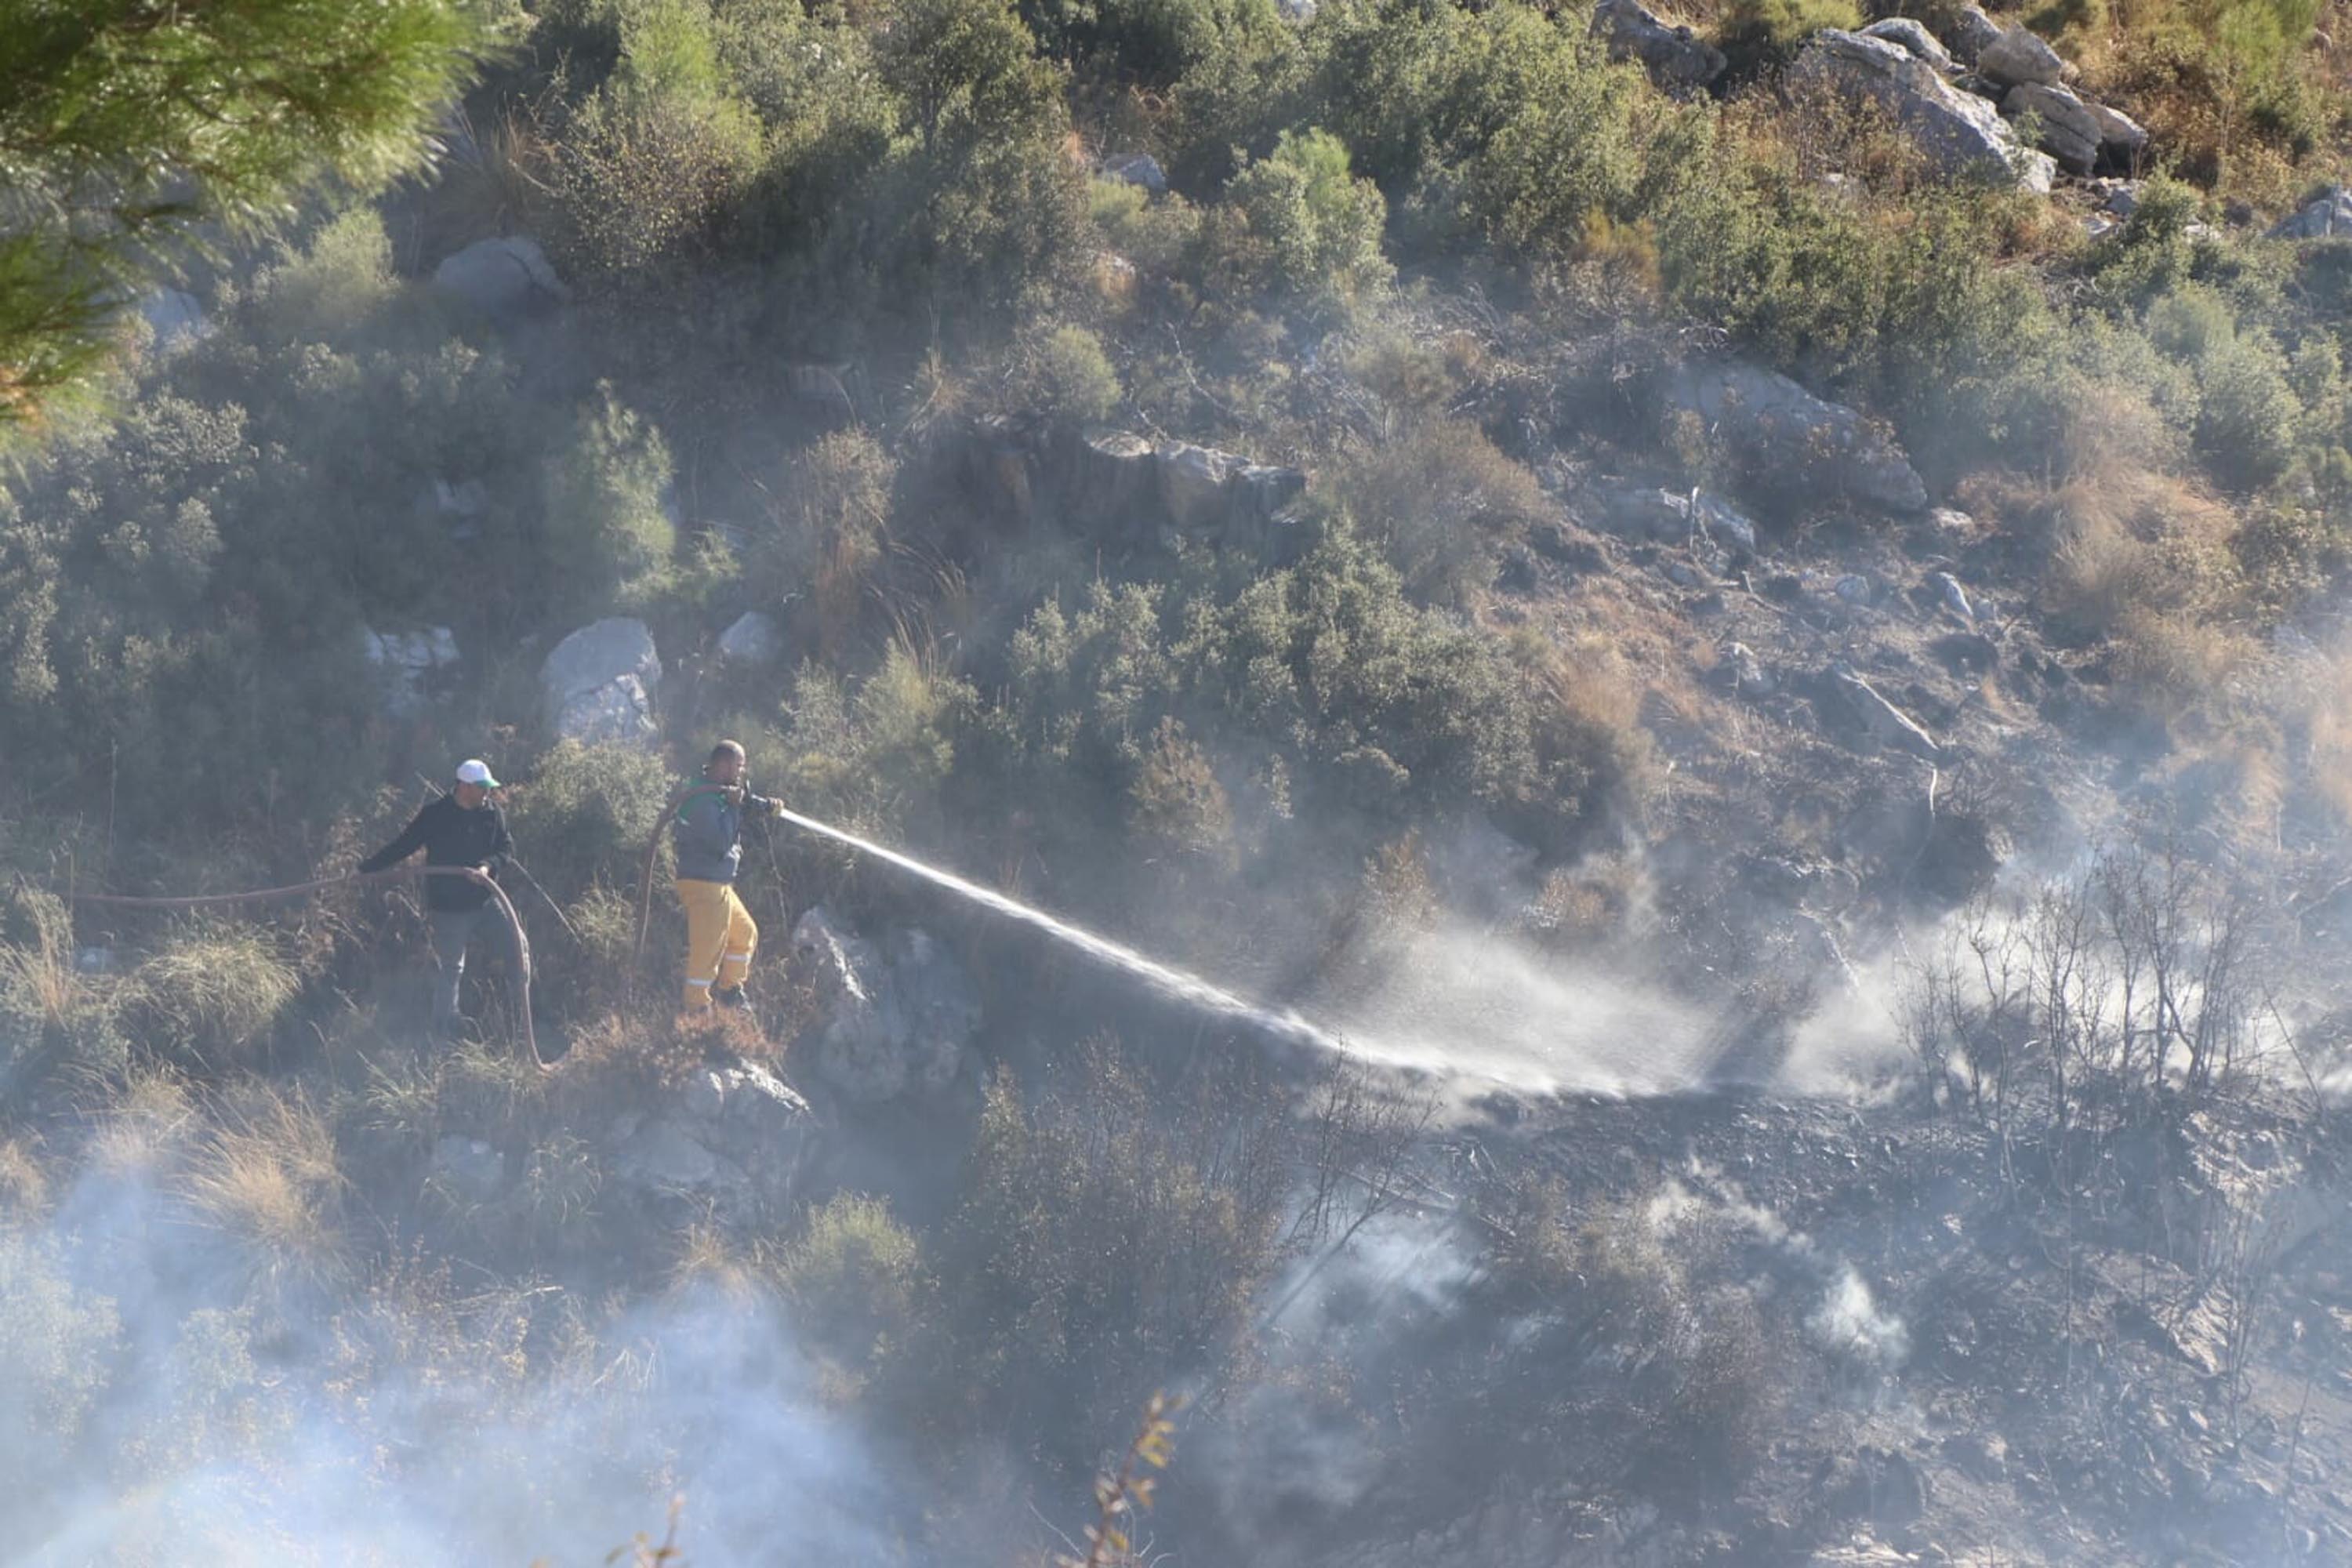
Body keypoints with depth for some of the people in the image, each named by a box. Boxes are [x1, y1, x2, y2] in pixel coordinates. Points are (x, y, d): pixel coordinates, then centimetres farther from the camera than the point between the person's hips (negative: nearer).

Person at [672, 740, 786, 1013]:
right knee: (707, 949, -9)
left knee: (746, 934, 23)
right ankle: (697, 1007, -4)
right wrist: (733, 806, -17)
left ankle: (728, 990, 33)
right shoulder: (702, 799, -20)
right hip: (703, 886, -11)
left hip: (720, 885, 11)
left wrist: (768, 806, 1)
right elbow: (721, 841, -25)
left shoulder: (722, 792, 11)